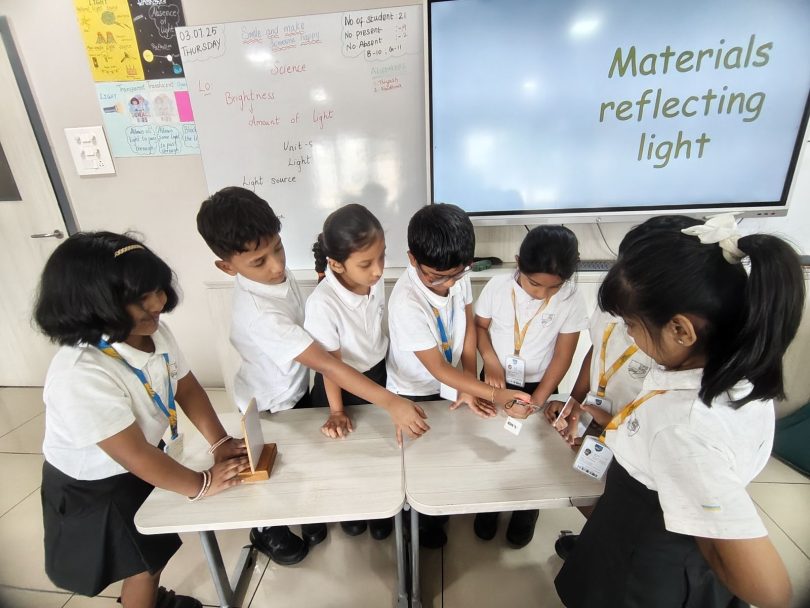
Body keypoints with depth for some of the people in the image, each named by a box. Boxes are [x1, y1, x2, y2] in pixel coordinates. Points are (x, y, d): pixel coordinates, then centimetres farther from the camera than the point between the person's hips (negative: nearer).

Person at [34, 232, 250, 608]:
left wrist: (220, 443, -15)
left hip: (144, 462, 7)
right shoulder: (81, 375, -39)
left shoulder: (155, 332, -16)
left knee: (157, 545, 28)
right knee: (143, 561, 16)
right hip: (93, 486, -7)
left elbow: (187, 388, -7)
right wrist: (203, 483, -23)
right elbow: (135, 455, -33)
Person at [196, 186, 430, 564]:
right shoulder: (256, 313, -41)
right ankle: (268, 532, 53)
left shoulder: (276, 271, -15)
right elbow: (325, 363, -46)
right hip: (268, 407, -6)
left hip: (297, 389, 6)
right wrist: (391, 403, -47)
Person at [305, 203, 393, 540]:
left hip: (379, 372, 5)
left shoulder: (376, 280, -19)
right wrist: (336, 411, -10)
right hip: (342, 384, -4)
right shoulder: (322, 303, -34)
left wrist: (386, 366, 11)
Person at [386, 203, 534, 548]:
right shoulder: (406, 302, -36)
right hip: (414, 394, -4)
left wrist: (470, 385, -11)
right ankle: (425, 520, 49)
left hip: (451, 384, 5)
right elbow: (439, 369, -30)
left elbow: (468, 325, -5)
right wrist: (496, 395, -34)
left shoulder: (458, 275, -20)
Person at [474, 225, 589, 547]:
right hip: (496, 380, 1)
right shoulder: (497, 286, -19)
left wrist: (537, 400, -14)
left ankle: (526, 512, 45)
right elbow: (479, 326, -4)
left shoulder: (571, 300, -20)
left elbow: (562, 357, -13)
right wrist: (490, 360, -19)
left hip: (538, 386, 0)